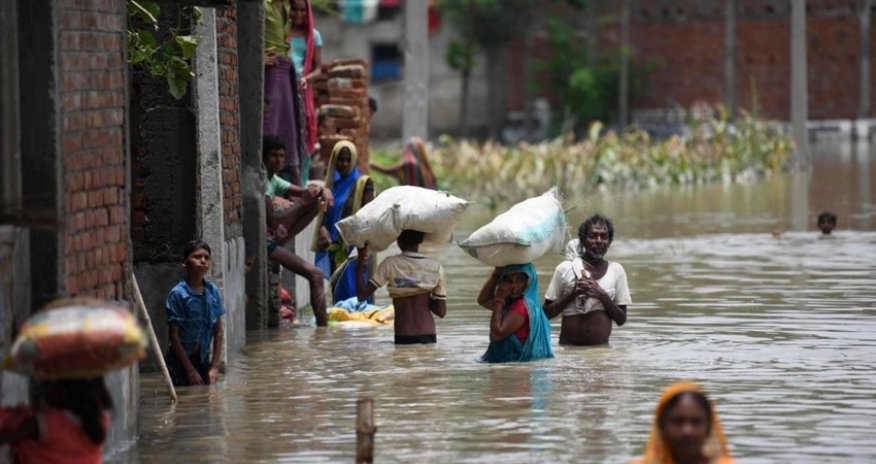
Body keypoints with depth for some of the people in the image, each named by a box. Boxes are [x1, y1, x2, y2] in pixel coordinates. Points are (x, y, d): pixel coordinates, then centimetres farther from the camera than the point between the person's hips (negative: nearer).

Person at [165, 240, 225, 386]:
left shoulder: (213, 291, 1)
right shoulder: (178, 294, -14)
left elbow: (218, 332, 7)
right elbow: (173, 335, -12)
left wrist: (214, 367, -1)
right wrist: (191, 371, -12)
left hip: (203, 359, 5)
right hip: (180, 362, -5)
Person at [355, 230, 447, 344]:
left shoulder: (390, 264, -3)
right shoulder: (436, 268, 2)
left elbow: (362, 295, -4)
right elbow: (441, 311, 3)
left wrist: (360, 262, 4)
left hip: (403, 339, -2)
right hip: (428, 337, 2)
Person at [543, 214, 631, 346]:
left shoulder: (616, 270, 5)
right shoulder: (566, 269, 1)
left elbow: (621, 320, 6)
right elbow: (547, 313, 3)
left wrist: (603, 296, -9)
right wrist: (573, 294, -11)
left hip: (601, 347, 1)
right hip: (569, 347, -1)